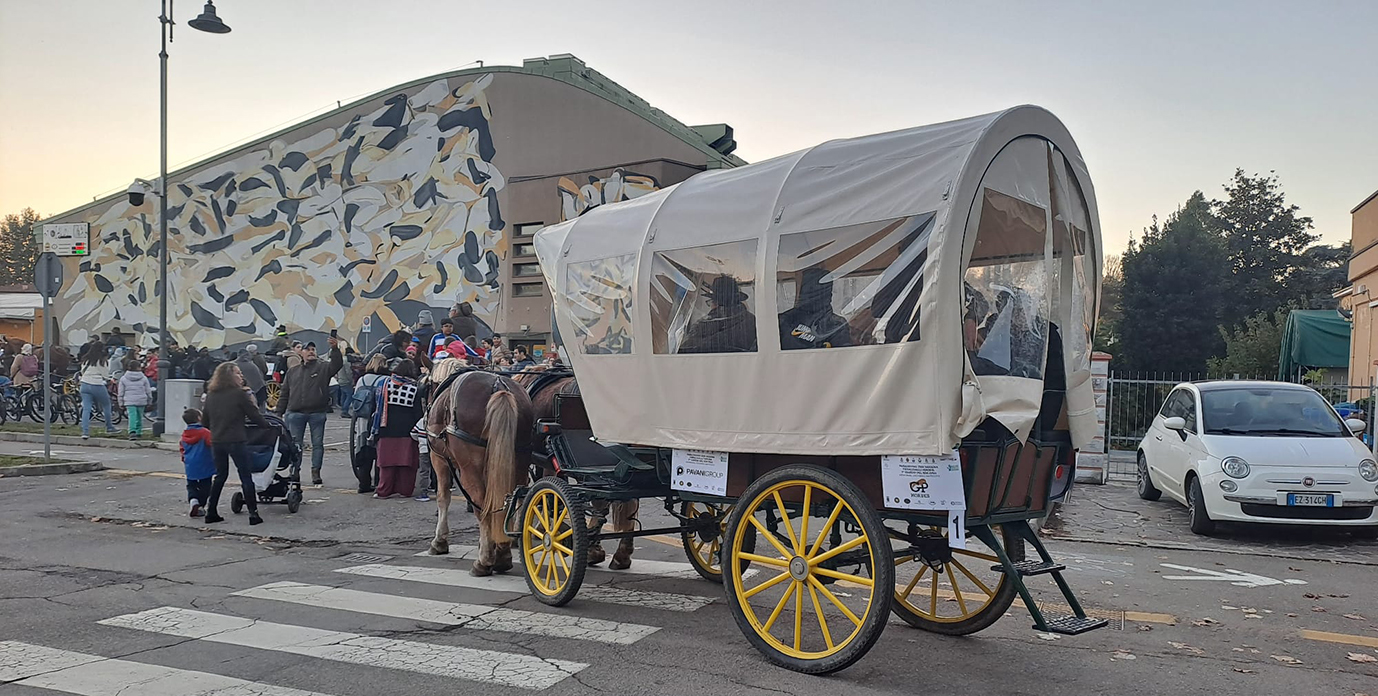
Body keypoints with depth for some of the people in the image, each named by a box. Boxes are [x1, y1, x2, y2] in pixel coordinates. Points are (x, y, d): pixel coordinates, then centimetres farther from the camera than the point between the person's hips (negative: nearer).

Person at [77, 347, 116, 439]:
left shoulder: (85, 359, 6)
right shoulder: (102, 361, -10)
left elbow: (82, 372, 13)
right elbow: (105, 376, -8)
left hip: (85, 385, 4)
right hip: (98, 386, -4)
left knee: (86, 409, 2)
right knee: (106, 406, 16)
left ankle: (85, 432, -7)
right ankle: (109, 428, 24)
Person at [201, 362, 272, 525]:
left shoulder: (211, 395, 8)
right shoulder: (240, 394, -9)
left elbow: (205, 421, 13)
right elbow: (254, 415, -5)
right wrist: (267, 425, 12)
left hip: (216, 442, 6)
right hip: (236, 441, -6)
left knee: (220, 475, 18)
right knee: (246, 476, 1)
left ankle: (211, 512, 18)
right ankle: (253, 513, 0)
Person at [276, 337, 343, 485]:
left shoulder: (323, 368, 5)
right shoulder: (292, 372, 15)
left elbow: (337, 364, -15)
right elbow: (284, 394, 16)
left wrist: (335, 349, -31)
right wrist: (279, 412, 11)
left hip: (317, 413, -2)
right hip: (295, 413, 2)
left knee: (318, 444, 2)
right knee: (294, 444, 5)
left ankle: (316, 473, 10)